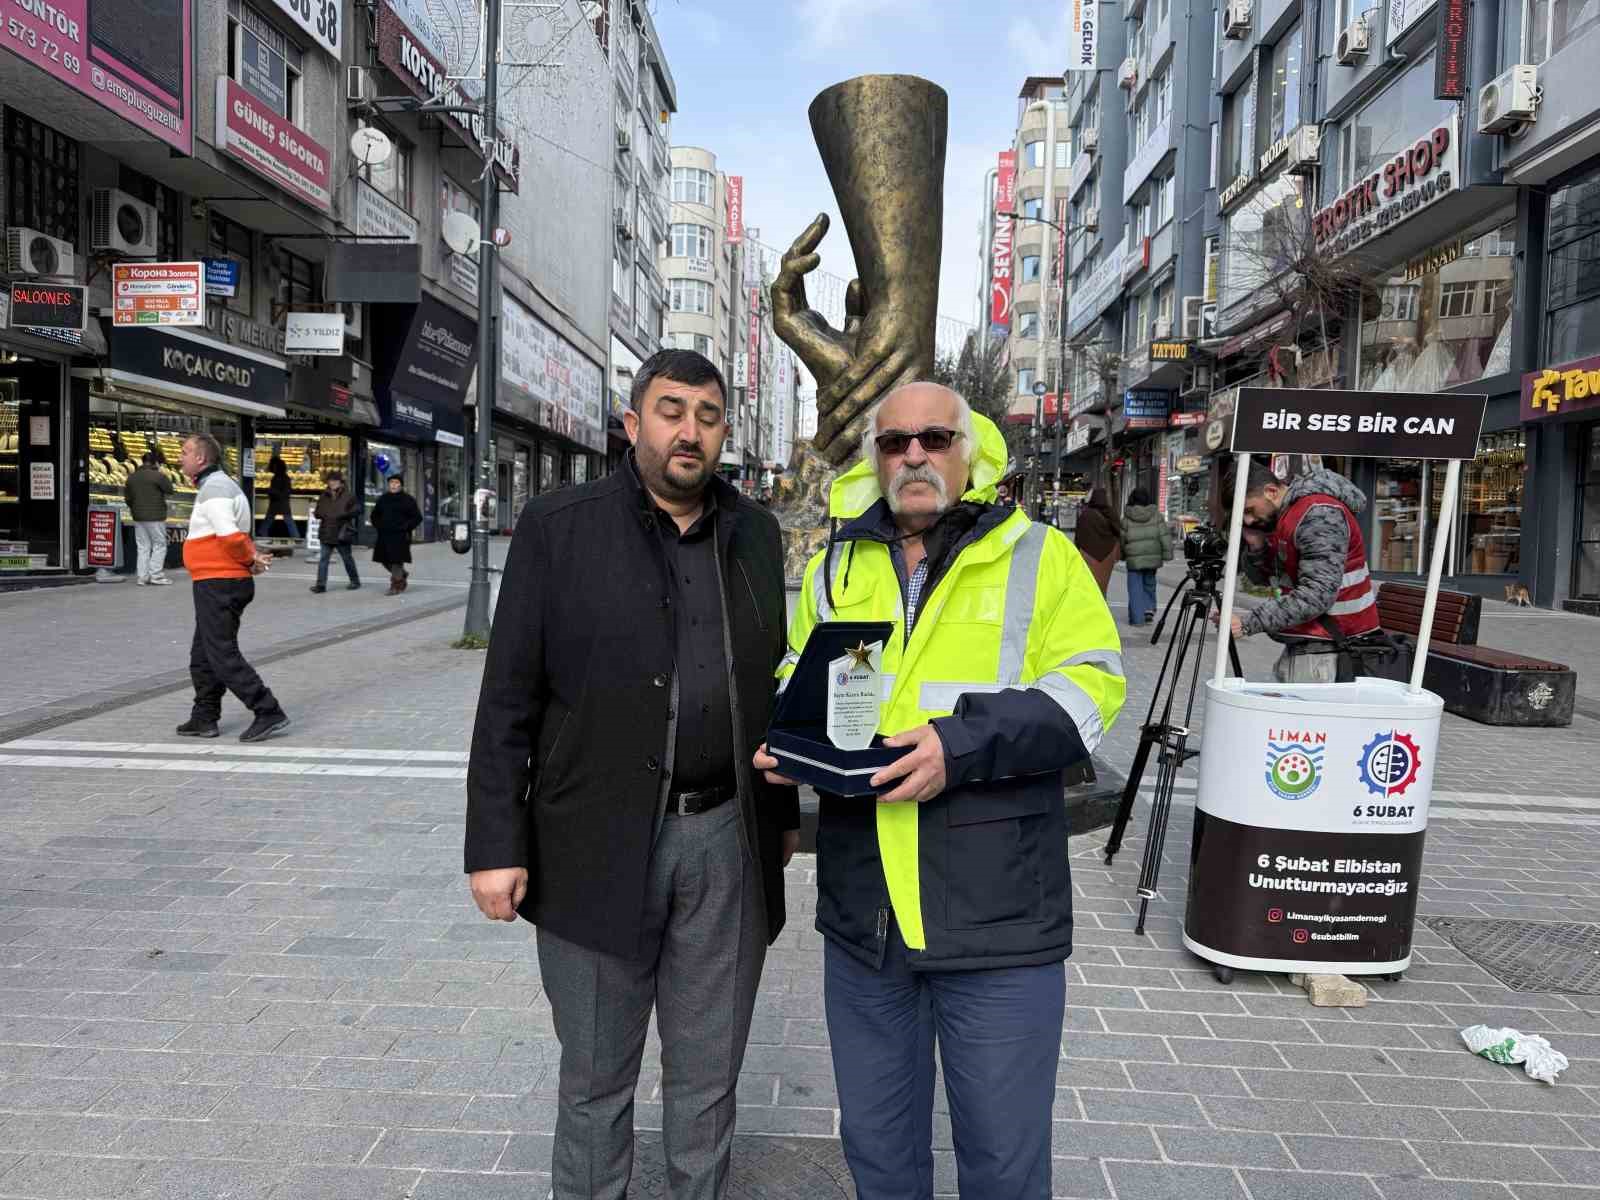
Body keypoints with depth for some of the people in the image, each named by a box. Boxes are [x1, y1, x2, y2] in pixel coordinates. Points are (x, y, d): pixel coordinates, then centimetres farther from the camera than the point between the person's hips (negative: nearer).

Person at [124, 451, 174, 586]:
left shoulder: (132, 477, 9)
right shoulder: (158, 476, -12)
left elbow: (127, 497, 13)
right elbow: (170, 490, -6)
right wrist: (164, 475, 5)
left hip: (138, 517, 6)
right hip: (155, 516, -6)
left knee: (143, 547, 9)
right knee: (159, 545, 1)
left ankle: (143, 577, 8)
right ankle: (156, 575, -4)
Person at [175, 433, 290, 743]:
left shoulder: (213, 488, -14)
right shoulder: (220, 484, 20)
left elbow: (230, 535, -25)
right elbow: (232, 536, 20)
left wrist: (251, 560, -10)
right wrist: (252, 558, 3)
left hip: (217, 584, -10)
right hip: (220, 583, 10)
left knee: (223, 656, -9)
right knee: (202, 657, 16)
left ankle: (269, 713, -9)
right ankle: (204, 719, 23)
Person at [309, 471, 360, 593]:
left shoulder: (348, 497, -3)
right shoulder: (323, 497, 10)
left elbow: (357, 509, -7)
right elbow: (318, 512, 16)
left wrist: (344, 515, -20)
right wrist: (317, 514, -9)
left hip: (342, 534, -3)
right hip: (326, 533, 3)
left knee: (347, 558, 9)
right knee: (323, 559, -4)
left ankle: (355, 581, 26)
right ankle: (321, 584, -6)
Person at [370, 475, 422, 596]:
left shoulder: (407, 500, -3)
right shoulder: (383, 499, 11)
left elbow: (417, 517, -4)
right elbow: (375, 515, 25)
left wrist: (406, 527, -11)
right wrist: (378, 526, 11)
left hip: (400, 536, -6)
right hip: (384, 535, 6)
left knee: (397, 561, -7)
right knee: (385, 560, 10)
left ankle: (396, 586, 1)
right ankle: (402, 574, 33)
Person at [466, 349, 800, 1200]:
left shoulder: (754, 531, 7)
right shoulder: (559, 526, -4)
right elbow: (508, 699, -5)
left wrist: (784, 811, 13)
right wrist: (496, 843, -8)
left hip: (727, 841, 3)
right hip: (598, 843, -2)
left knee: (708, 1075, 16)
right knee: (596, 1075, 14)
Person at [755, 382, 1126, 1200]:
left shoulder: (1037, 556, 0)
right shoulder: (835, 566, 11)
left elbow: (1090, 685, -8)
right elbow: (793, 683, 21)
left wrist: (964, 746, -21)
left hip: (999, 914, -3)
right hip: (862, 912, 4)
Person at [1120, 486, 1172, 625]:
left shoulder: (1127, 517, -3)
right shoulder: (1156, 514, 1)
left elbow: (1122, 538, 2)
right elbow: (1165, 535, -2)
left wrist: (1121, 555, 15)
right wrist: (1167, 553, 2)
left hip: (1134, 558, -2)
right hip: (1153, 557, 2)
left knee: (1135, 588, 3)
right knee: (1149, 584, 21)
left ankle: (1137, 618, 1)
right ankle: (1149, 608, 7)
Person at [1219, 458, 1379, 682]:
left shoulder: (1319, 515, -17)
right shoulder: (1276, 515, 9)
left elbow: (1317, 595, -24)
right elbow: (1261, 578, 17)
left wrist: (1248, 623, -28)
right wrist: (1255, 547, -5)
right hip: (1300, 645, 8)